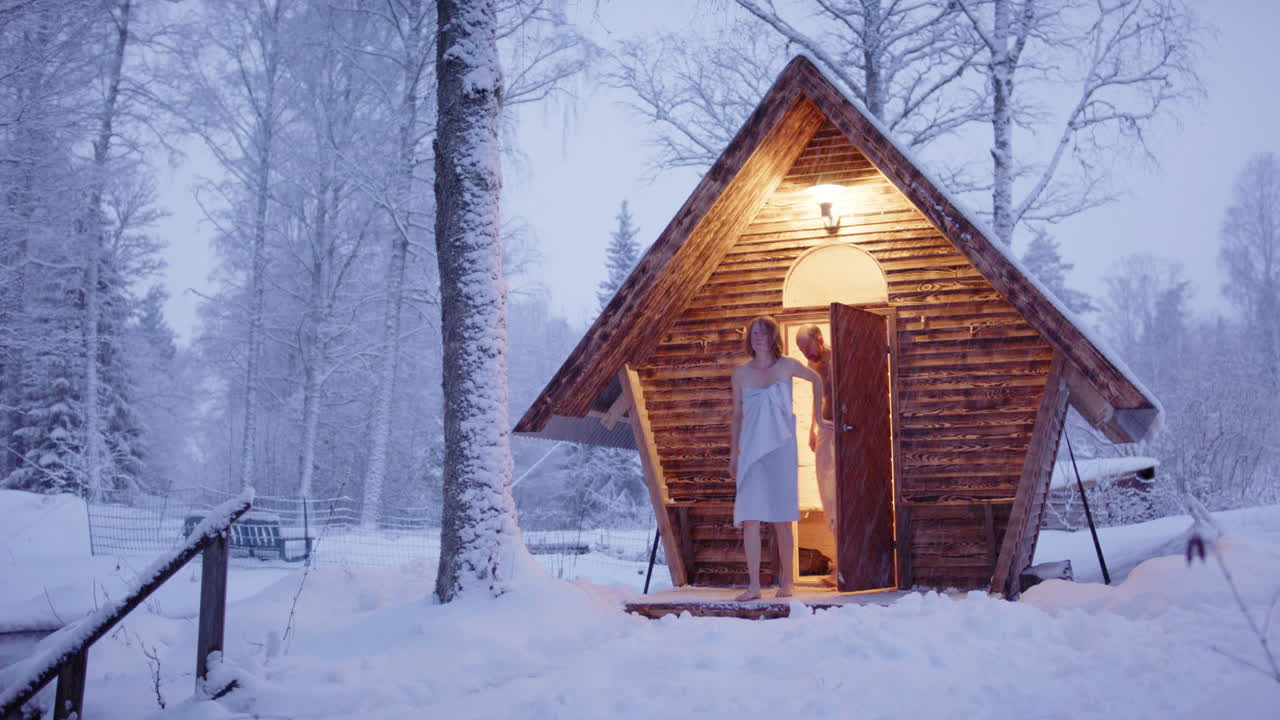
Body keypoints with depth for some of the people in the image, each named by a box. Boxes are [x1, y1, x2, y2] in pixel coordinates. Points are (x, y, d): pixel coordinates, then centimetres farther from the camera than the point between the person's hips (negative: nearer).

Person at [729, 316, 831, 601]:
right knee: (750, 518, -8)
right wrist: (733, 454, 9)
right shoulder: (741, 372, 6)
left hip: (780, 450, -1)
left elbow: (816, 379, 22)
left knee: (781, 519, 1)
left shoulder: (787, 366, 2)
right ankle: (754, 584, -6)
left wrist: (817, 415, 23)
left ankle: (785, 582, 13)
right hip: (751, 452, 1)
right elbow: (737, 416, 12)